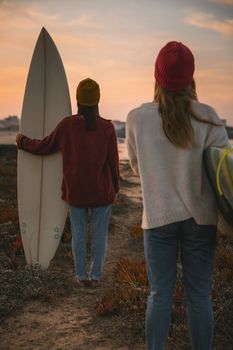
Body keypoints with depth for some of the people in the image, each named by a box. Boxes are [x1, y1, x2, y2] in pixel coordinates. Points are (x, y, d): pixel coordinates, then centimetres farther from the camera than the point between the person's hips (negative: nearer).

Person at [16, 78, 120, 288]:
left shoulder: (67, 125, -9)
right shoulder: (107, 128, -11)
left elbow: (45, 146, 2)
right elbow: (113, 161, -6)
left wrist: (22, 141, 20)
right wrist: (115, 188, 8)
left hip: (76, 192, 1)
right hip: (102, 192, -1)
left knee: (79, 234, 12)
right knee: (100, 234, 10)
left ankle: (81, 276, 19)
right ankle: (95, 276, 16)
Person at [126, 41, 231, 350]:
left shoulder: (137, 118, -5)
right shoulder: (206, 117, -7)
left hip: (158, 216, 1)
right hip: (199, 216, 0)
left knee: (160, 293, 11)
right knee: (199, 295, 9)